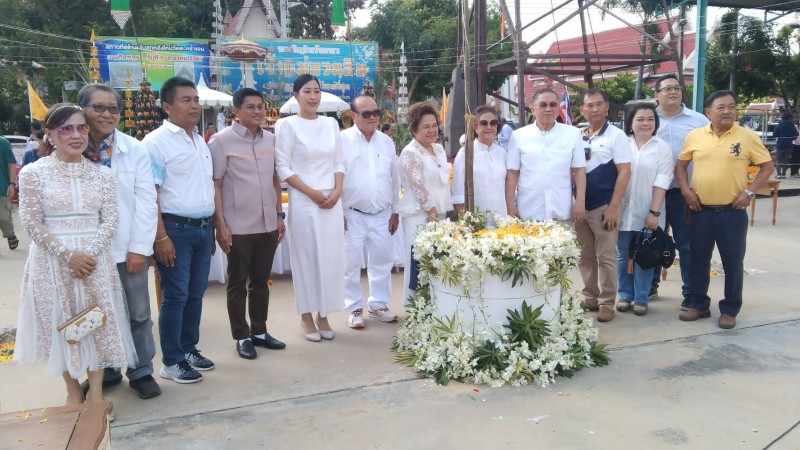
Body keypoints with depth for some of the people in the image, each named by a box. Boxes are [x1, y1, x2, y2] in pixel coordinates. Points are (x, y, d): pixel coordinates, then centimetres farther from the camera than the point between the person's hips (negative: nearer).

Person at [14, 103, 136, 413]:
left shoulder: (101, 174, 4)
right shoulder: (33, 173, -3)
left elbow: (110, 220, 1)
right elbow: (32, 224, -7)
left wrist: (89, 253, -13)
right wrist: (68, 254, -15)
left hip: (95, 260, 2)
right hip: (53, 260, -2)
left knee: (98, 320, 5)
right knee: (61, 323, 8)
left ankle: (96, 390, 19)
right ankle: (73, 390, 26)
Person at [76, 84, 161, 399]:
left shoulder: (135, 149, -2)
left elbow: (146, 201, -5)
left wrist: (138, 248, -9)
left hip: (128, 248, 0)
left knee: (137, 314, 8)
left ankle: (142, 372, 24)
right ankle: (106, 372, 30)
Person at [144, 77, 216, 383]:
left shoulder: (201, 141, 14)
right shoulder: (156, 141, -9)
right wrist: (161, 237, -18)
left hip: (203, 228, 7)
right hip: (176, 229, -7)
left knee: (196, 294, 14)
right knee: (175, 296, 0)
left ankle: (189, 349, 28)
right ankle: (171, 362, 12)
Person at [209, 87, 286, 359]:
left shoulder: (270, 139, 8)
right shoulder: (222, 140, -7)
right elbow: (215, 185, -9)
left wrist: (279, 215, 12)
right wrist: (220, 224, -13)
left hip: (268, 224, 5)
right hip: (238, 226, -5)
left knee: (261, 281, 15)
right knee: (238, 284, 7)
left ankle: (259, 331, 28)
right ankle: (242, 337, 19)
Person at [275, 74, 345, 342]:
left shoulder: (331, 124, 10)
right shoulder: (287, 125, -3)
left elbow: (339, 161, 11)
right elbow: (282, 167, -7)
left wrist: (337, 191, -4)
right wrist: (311, 192, -12)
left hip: (332, 202, 4)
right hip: (303, 202, -4)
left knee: (331, 257, 6)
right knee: (306, 258, 3)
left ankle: (323, 314, 20)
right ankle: (306, 317, 16)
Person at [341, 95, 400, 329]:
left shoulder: (387, 142, 8)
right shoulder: (342, 140, -6)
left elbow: (394, 178, 12)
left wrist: (395, 211, 11)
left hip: (382, 214, 4)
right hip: (352, 214, -4)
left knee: (382, 261, 11)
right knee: (352, 263, 4)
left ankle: (378, 304, 27)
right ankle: (354, 308, 17)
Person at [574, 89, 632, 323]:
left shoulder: (616, 135, -4)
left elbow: (624, 172, -9)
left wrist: (613, 207, -15)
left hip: (603, 206, -5)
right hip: (580, 205, 5)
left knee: (605, 256, 1)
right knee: (585, 257, 11)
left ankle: (606, 303, 11)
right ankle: (590, 298, 23)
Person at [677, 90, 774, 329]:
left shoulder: (747, 137, -3)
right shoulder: (695, 136, 2)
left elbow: (767, 166, 2)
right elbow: (681, 164, 12)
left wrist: (750, 191, -8)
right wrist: (686, 189, -1)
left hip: (732, 211, -2)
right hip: (701, 210, 2)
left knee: (733, 261, 6)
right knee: (698, 259, 10)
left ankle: (730, 309, 20)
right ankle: (698, 304, 25)